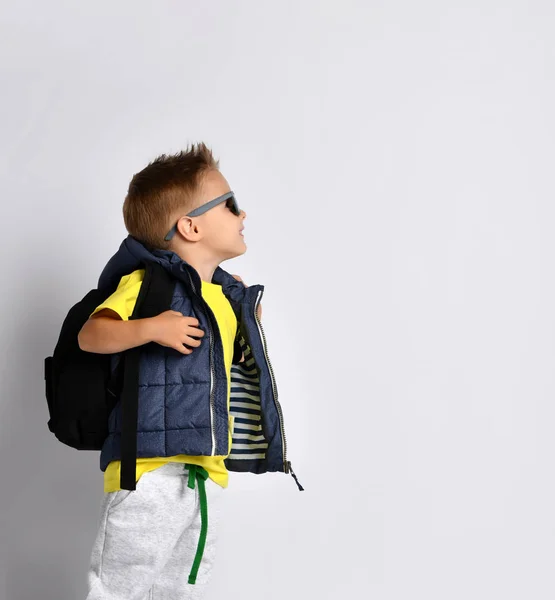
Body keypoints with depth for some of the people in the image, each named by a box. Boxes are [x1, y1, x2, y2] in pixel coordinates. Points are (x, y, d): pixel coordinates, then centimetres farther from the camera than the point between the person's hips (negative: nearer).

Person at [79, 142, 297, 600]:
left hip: (207, 472, 7)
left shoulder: (229, 297, 15)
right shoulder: (145, 283, -7)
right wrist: (151, 328, -27)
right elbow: (90, 335, -15)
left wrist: (253, 320, 16)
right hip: (148, 467, -7)